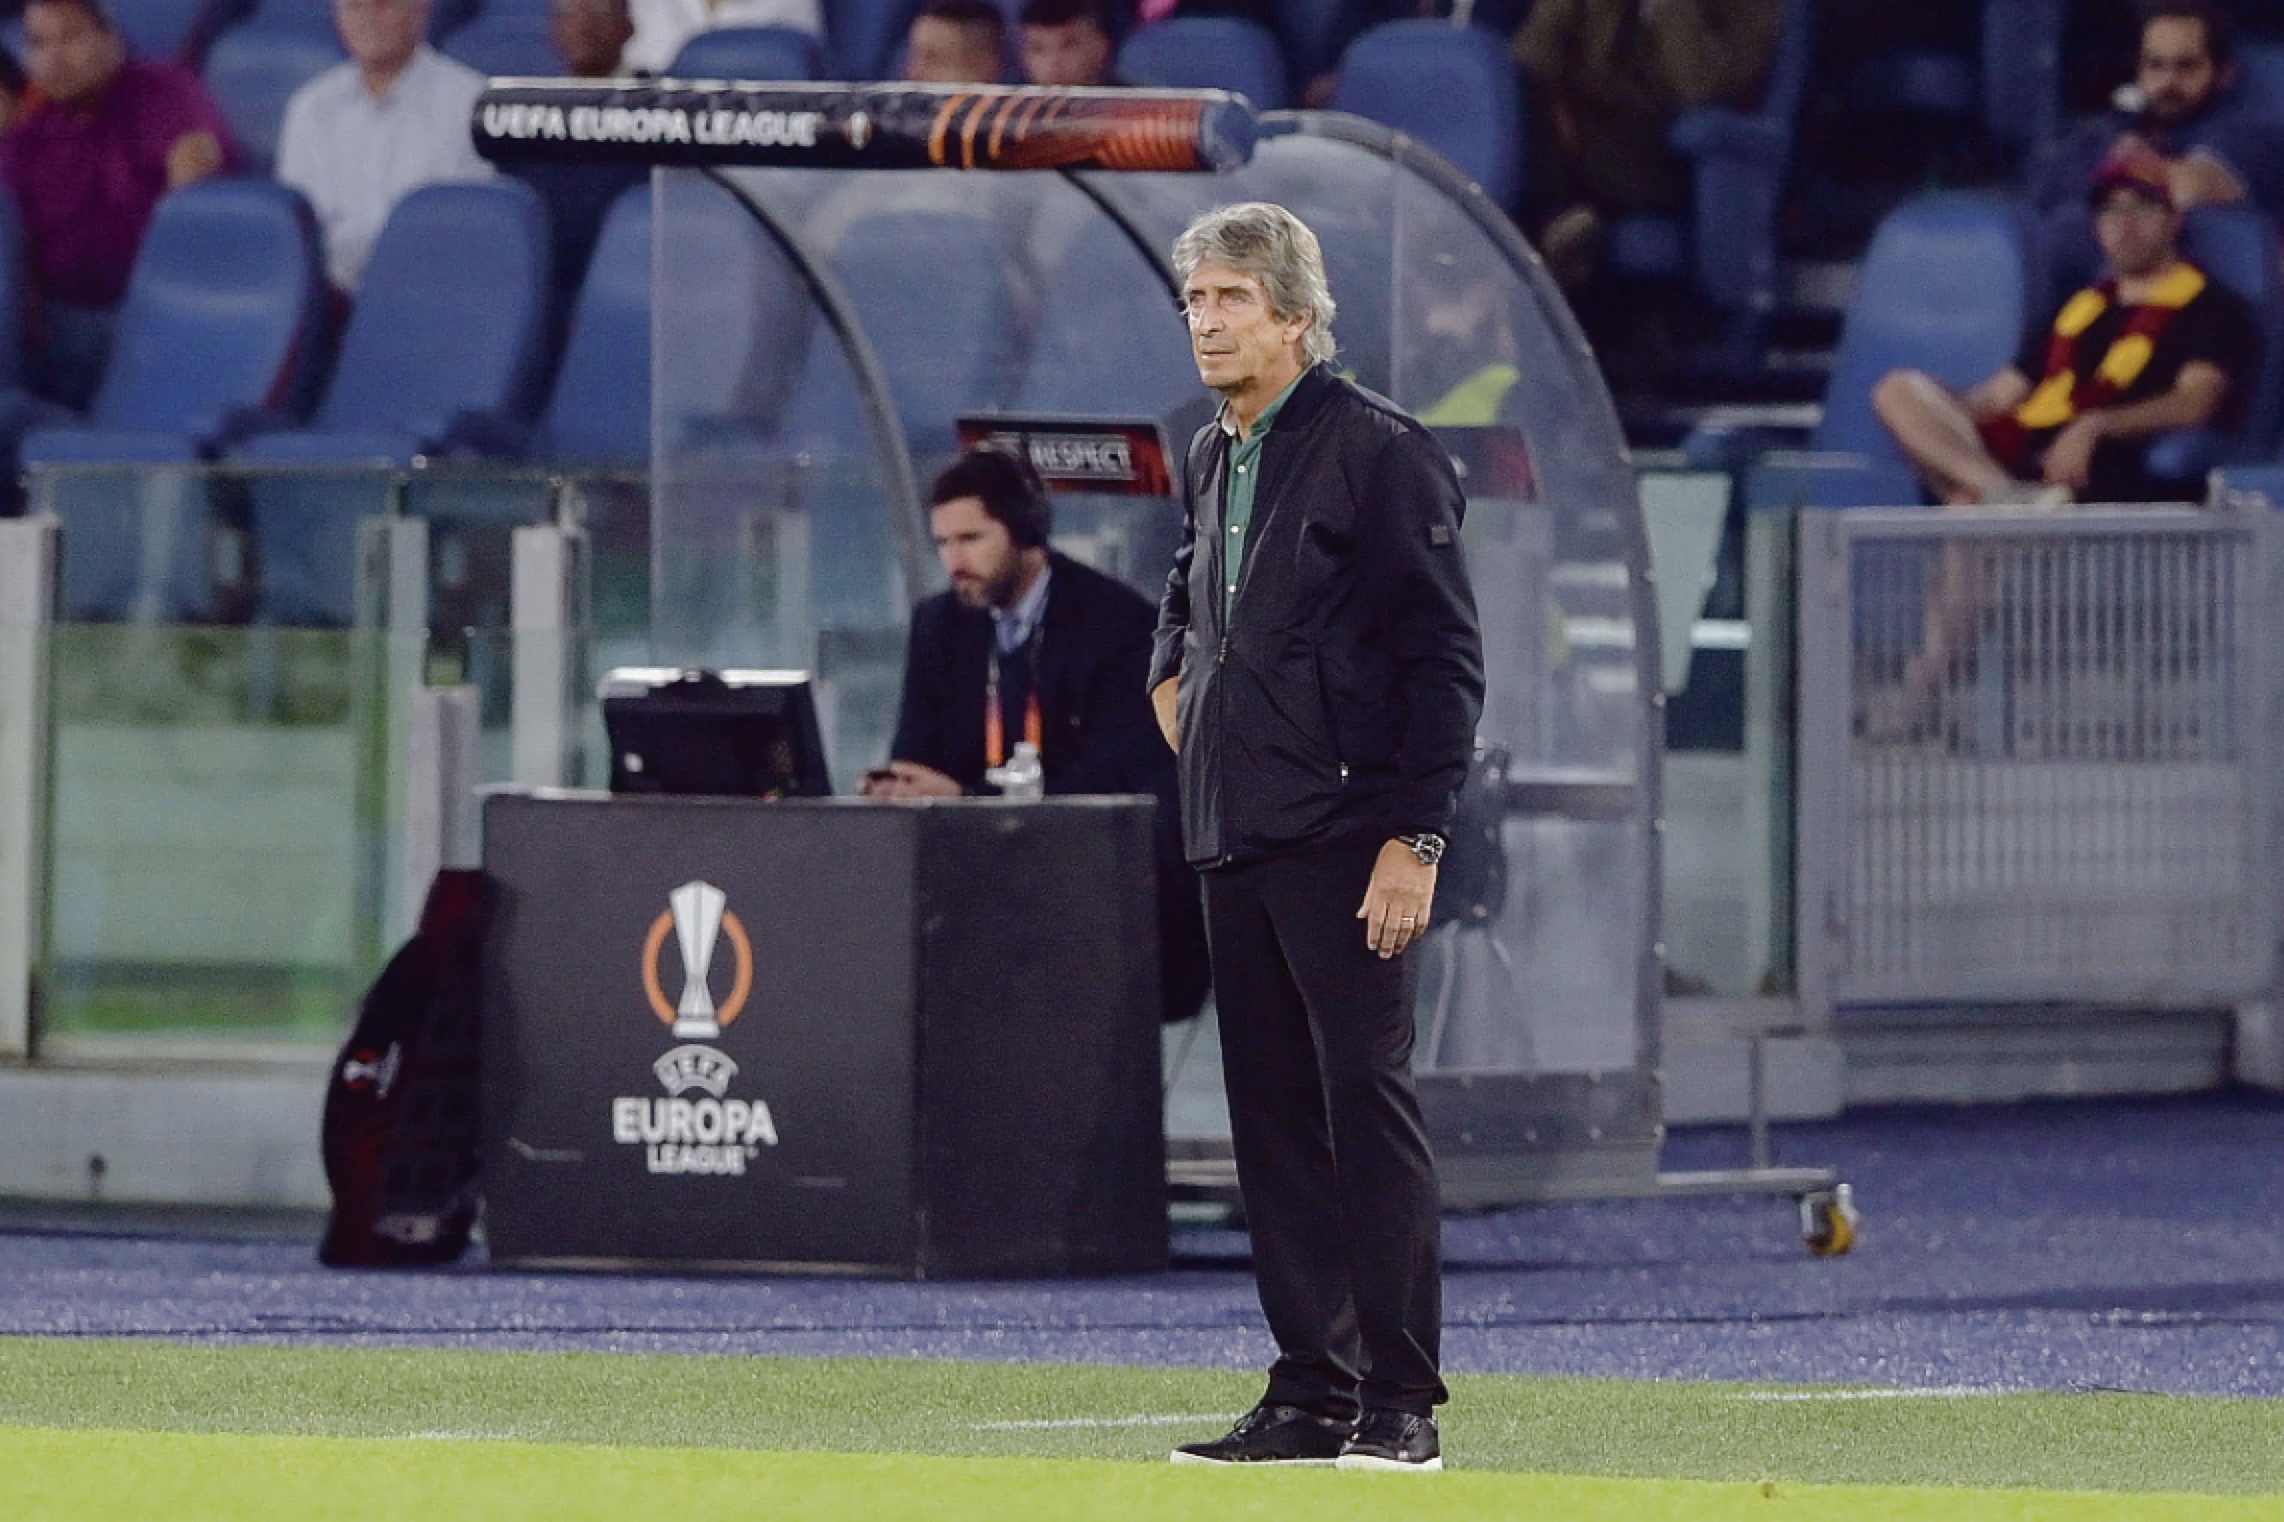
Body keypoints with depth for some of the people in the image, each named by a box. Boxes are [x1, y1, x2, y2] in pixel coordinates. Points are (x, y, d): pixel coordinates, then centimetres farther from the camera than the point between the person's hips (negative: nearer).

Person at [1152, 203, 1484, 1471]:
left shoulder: (1378, 450, -8)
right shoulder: (1209, 461, 16)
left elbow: (1444, 656, -11)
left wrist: (1414, 837, -17)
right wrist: (1171, 672, 19)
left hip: (1343, 834, -8)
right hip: (1234, 841, 8)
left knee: (1369, 1106, -10)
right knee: (1273, 1118, 8)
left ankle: (1402, 1404, -9)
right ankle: (1310, 1395, 12)